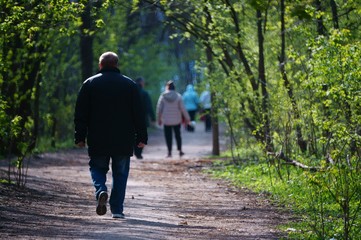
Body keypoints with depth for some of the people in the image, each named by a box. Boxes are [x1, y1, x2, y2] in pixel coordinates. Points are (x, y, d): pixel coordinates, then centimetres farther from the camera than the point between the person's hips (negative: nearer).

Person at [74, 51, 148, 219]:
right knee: (120, 173, 9)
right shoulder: (129, 84, 5)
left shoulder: (90, 84, 2)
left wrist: (80, 137, 5)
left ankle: (101, 191, -16)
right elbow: (139, 114, 4)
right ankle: (117, 209, 5)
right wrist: (141, 137, 8)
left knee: (98, 168, 14)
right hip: (123, 142, 1)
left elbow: (81, 114, 1)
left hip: (98, 141, 0)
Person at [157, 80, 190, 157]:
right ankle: (180, 150, 9)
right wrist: (187, 118, 5)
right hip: (177, 119, 1)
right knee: (177, 135, 13)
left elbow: (159, 108, -2)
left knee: (168, 136, 4)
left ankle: (169, 152, 0)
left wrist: (159, 119, 7)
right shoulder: (178, 96, -4)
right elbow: (182, 108, -4)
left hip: (166, 120, -1)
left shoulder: (163, 96, -4)